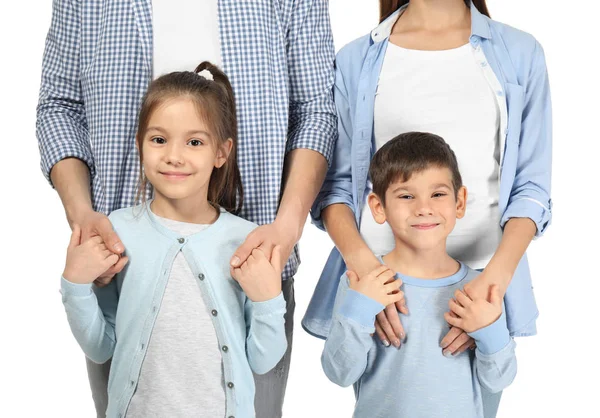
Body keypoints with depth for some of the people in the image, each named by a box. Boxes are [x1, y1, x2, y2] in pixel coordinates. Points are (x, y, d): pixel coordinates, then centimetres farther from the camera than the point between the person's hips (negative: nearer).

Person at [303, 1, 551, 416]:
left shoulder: (520, 53, 3)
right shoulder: (356, 59, 4)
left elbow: (531, 188, 1)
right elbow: (335, 183, 3)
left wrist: (494, 279, -13)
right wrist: (363, 265, -14)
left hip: (482, 280, 0)